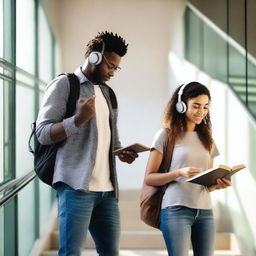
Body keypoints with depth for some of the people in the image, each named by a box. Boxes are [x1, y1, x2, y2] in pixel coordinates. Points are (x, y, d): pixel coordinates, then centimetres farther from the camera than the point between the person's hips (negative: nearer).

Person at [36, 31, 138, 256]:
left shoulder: (107, 92, 22)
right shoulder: (65, 85, 0)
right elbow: (43, 133, -7)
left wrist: (122, 152, 8)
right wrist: (79, 118, -22)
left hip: (107, 188, 7)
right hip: (77, 187, -7)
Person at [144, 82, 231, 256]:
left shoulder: (207, 139, 17)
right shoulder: (166, 135, 1)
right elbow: (149, 178, -3)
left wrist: (219, 183, -2)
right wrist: (179, 173, -18)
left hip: (205, 211, 5)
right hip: (176, 209, -5)